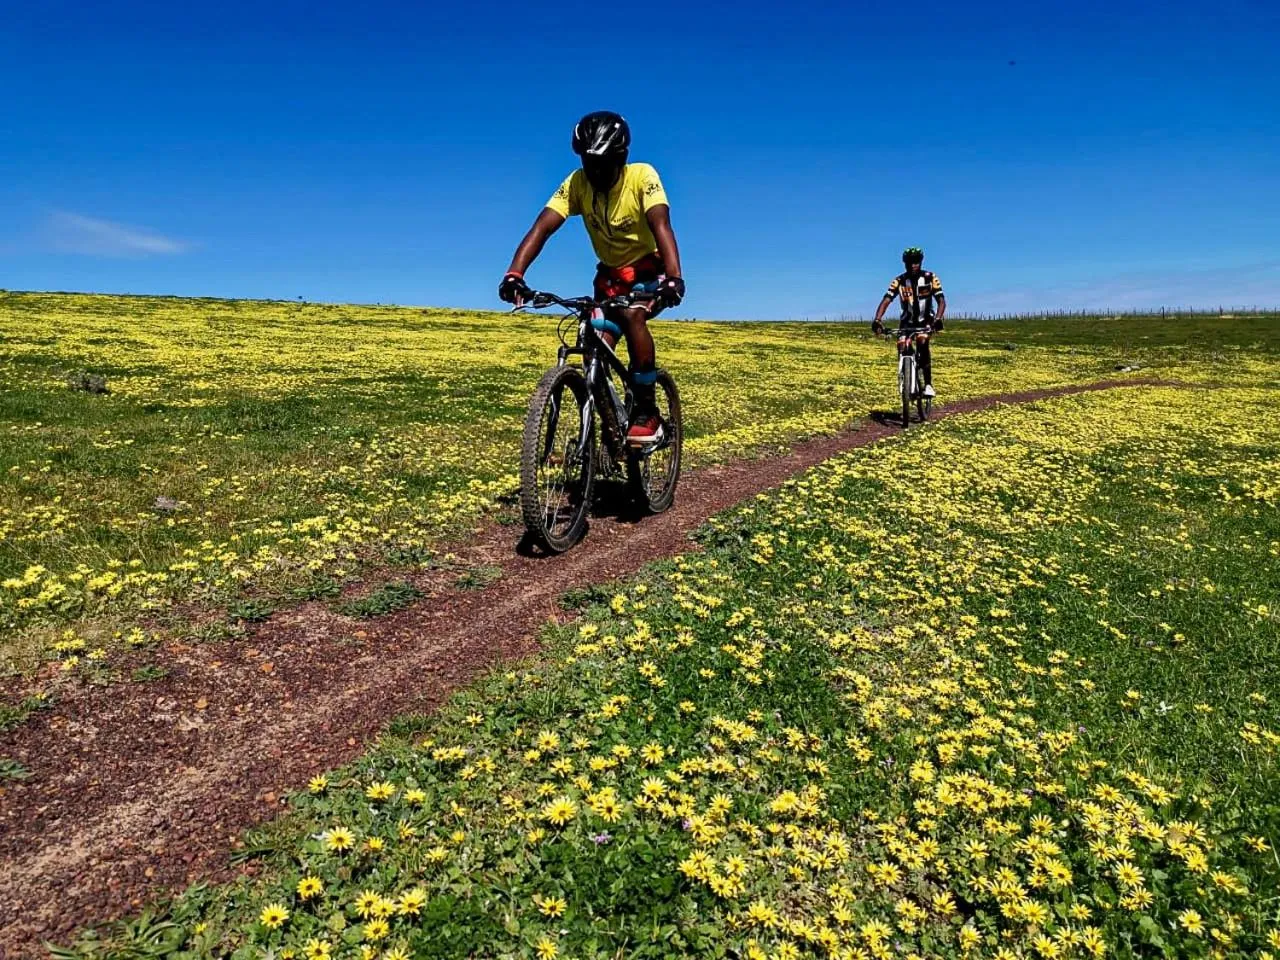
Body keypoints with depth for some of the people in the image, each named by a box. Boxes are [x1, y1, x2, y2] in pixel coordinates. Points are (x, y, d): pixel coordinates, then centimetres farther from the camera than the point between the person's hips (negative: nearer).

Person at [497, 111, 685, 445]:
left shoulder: (642, 176, -23)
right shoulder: (576, 183, -16)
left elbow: (660, 225, -37)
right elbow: (542, 227, -26)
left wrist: (674, 277, -55)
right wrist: (514, 273, -43)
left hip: (649, 270, -3)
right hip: (610, 274, 4)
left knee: (631, 315, -33)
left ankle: (647, 413, -23)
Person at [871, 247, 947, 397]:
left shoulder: (930, 278, -14)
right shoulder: (898, 281, -13)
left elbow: (941, 301, -20)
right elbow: (886, 301, -22)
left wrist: (938, 319, -39)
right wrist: (877, 321, -39)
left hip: (925, 320, -2)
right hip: (907, 321, 2)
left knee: (923, 343, -28)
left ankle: (928, 384, -23)